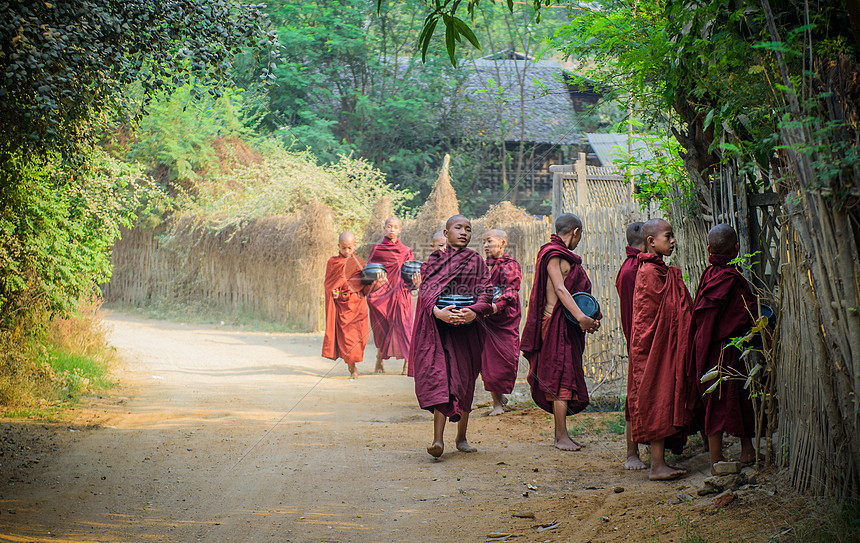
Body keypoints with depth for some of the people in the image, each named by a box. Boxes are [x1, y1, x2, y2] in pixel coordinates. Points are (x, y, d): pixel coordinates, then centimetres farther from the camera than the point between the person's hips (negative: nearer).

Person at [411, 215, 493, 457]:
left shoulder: (476, 262, 11)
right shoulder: (433, 261, 10)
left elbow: (486, 292, -1)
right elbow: (426, 291, -5)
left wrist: (474, 311, -23)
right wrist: (438, 312, -25)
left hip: (467, 329, 1)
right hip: (438, 328, -1)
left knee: (464, 382, 4)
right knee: (439, 377, -13)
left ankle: (461, 438, 18)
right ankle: (438, 439, -20)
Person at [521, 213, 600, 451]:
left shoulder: (565, 257, 19)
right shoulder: (553, 255, -10)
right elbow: (559, 289, -22)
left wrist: (589, 318, 7)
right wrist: (580, 316, -31)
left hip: (568, 326, 9)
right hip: (557, 324, -9)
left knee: (565, 378, 10)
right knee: (562, 378, -9)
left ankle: (561, 434, 14)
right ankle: (561, 436, -7)